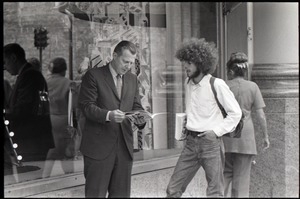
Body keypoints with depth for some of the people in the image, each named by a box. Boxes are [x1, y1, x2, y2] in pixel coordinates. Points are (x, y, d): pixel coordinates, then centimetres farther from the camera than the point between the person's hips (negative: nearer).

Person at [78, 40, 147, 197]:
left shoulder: (132, 79, 15)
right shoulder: (93, 75, -4)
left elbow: (136, 106, 15)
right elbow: (86, 105, -10)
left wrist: (140, 118, -8)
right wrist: (108, 115, -26)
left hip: (124, 146, 5)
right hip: (99, 145, -5)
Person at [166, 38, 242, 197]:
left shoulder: (217, 84, -11)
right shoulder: (188, 83, 10)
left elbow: (235, 113, -7)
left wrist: (217, 131, -12)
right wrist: (185, 125, 11)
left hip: (210, 142, -6)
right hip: (191, 142, 6)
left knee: (215, 193, 2)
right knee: (173, 189, 4)